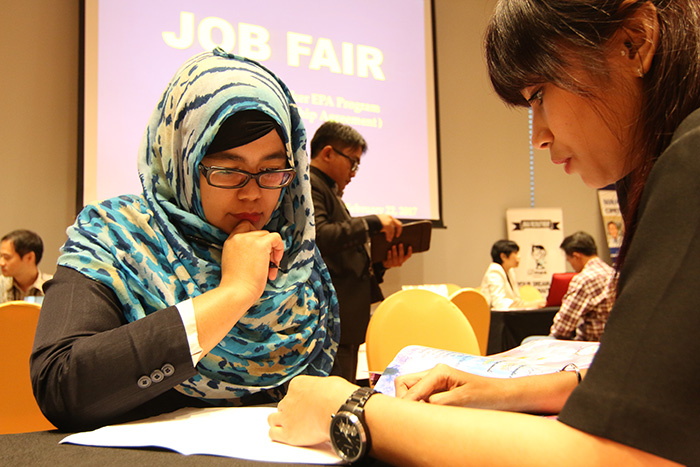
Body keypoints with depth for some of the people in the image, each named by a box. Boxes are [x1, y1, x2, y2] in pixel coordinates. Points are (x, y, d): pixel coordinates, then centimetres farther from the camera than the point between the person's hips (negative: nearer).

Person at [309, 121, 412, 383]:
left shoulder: (330, 191, 25)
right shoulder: (307, 184, -6)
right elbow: (317, 235, -23)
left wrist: (382, 263, 8)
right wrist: (372, 223, -15)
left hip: (346, 321, 10)